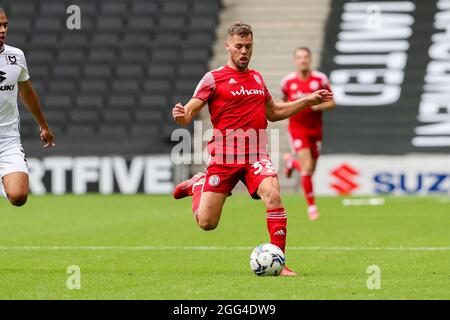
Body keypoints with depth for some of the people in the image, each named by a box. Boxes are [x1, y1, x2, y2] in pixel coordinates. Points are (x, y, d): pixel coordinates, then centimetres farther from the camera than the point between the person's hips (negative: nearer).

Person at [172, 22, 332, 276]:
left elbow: (273, 113, 29)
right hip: (224, 156, -3)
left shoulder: (257, 78, 15)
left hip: (256, 155, 3)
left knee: (273, 195, -27)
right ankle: (197, 185, 33)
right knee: (206, 223, -2)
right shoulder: (213, 79, -2)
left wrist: (308, 101, 21)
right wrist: (180, 115, -32)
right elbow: (188, 115, -7)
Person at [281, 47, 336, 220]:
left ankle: (291, 161, 43)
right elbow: (284, 101, 15)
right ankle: (311, 206, -3)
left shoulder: (320, 79, -6)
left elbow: (332, 102, 0)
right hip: (297, 129, -2)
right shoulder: (288, 81, -3)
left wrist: (319, 106, -19)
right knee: (307, 167, -15)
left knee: (310, 170, 9)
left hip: (315, 129, 2)